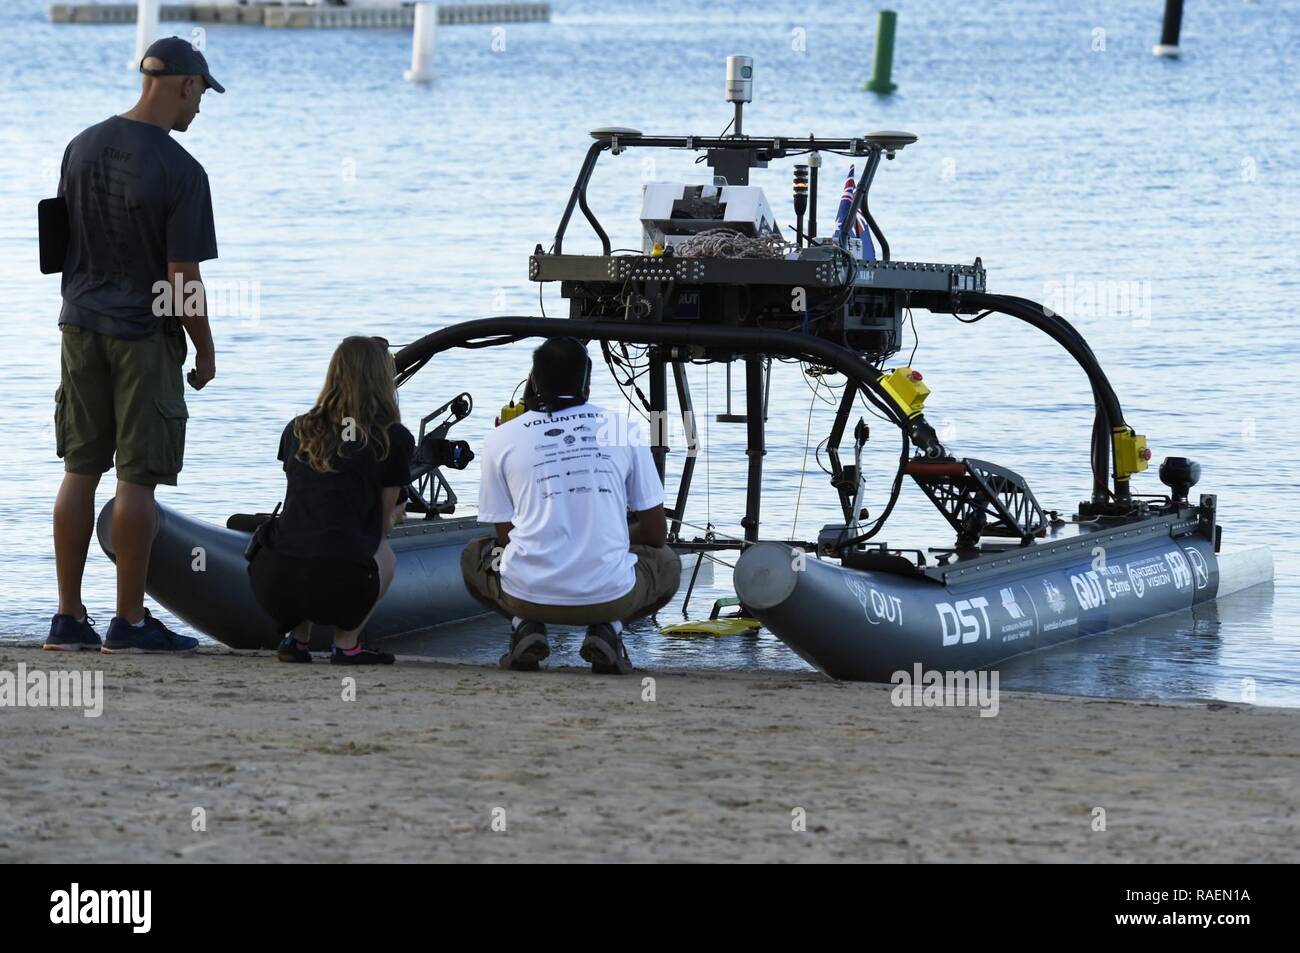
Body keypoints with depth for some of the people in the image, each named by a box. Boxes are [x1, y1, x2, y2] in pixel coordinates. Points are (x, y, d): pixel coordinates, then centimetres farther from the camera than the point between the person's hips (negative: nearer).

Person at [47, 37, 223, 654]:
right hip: (145, 334, -6)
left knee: (80, 470, 10)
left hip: (81, 325, 6)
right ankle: (128, 621, 4)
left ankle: (69, 618, 13)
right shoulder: (180, 172, -16)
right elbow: (183, 277, -15)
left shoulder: (82, 148, 4)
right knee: (137, 477, 0)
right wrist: (205, 351, -3)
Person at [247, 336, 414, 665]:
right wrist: (392, 515, 43)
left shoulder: (298, 429, 18)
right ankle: (347, 643, 12)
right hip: (337, 587, -4)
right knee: (385, 552, 29)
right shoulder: (394, 438, 6)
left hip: (270, 583, 4)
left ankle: (296, 637, 21)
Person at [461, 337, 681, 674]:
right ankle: (606, 629, 3)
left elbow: (505, 536, 12)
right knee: (667, 564, 33)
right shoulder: (623, 429, 8)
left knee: (474, 557, 34)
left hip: (528, 595, 0)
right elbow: (656, 533, 13)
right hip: (610, 595, 0)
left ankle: (525, 627, 4)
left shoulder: (501, 439, 6)